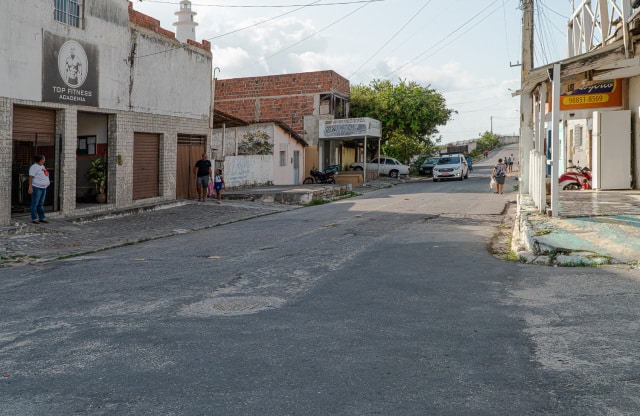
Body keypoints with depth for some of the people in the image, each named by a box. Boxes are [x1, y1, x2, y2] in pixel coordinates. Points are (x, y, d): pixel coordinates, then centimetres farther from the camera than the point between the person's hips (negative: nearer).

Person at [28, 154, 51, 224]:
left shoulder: (42, 166, 15)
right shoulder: (34, 167, -12)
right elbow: (31, 177, -17)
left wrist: (47, 182, 11)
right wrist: (30, 187, -22)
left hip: (43, 188, 9)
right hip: (36, 187, -9)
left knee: (41, 204, 12)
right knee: (35, 204, -3)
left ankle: (42, 218, 16)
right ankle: (34, 219, 1)